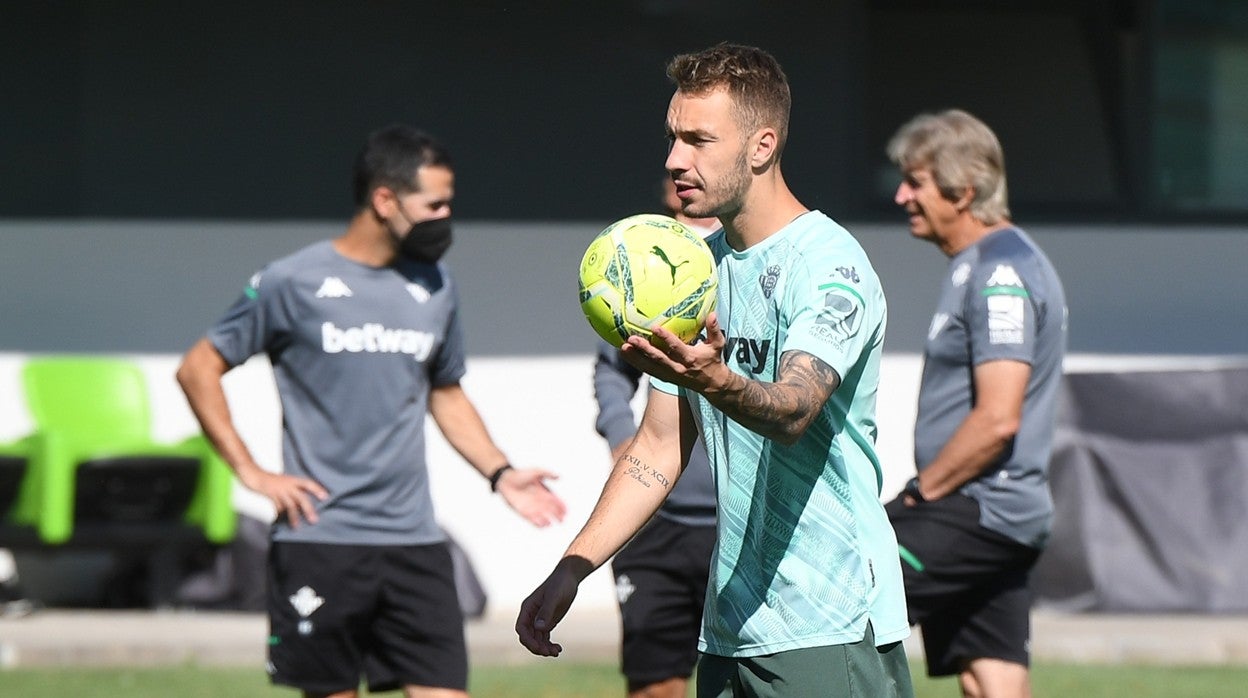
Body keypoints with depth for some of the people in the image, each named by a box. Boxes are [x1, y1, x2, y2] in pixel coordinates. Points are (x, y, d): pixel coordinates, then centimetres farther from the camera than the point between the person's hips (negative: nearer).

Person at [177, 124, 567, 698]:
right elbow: (198, 370, 2)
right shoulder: (293, 283, -3)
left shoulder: (435, 286, 12)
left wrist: (500, 473, 10)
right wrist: (250, 472, -6)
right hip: (319, 539, -4)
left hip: (415, 543, 4)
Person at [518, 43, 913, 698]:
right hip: (729, 629, 7)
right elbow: (660, 445, 18)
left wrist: (713, 380, -50)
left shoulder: (830, 265, -11)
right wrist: (569, 570, 9)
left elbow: (793, 409, -29)